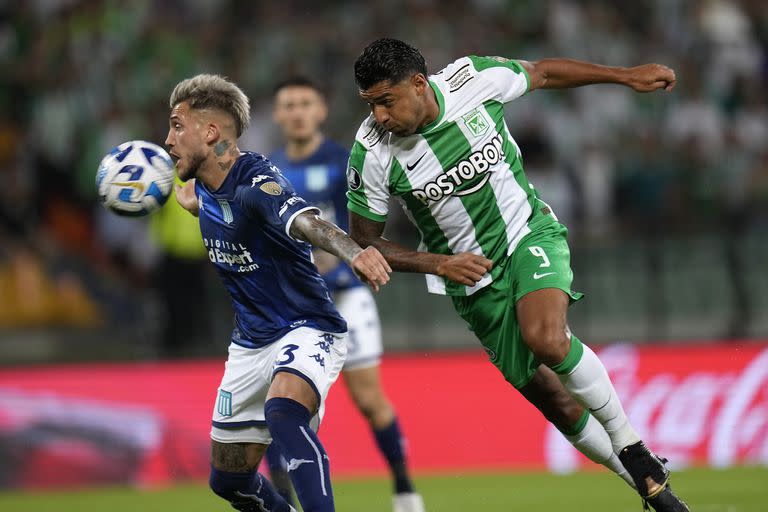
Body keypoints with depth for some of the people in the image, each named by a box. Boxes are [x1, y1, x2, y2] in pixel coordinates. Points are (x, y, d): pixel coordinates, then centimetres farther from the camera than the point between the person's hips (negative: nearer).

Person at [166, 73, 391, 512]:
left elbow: (306, 222, -47)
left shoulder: (257, 184, -23)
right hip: (251, 341, 9)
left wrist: (353, 252, -63)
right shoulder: (203, 190, 3)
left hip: (306, 329, -9)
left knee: (283, 412, -40)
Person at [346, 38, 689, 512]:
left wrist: (628, 76, 10)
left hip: (529, 233, -1)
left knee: (546, 339, -30)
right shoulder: (372, 156, -18)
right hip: (474, 281, 1)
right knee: (550, 399, 1)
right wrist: (440, 264, -17)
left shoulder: (474, 79, -17)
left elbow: (542, 74, 3)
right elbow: (364, 243, -6)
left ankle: (630, 446, -10)